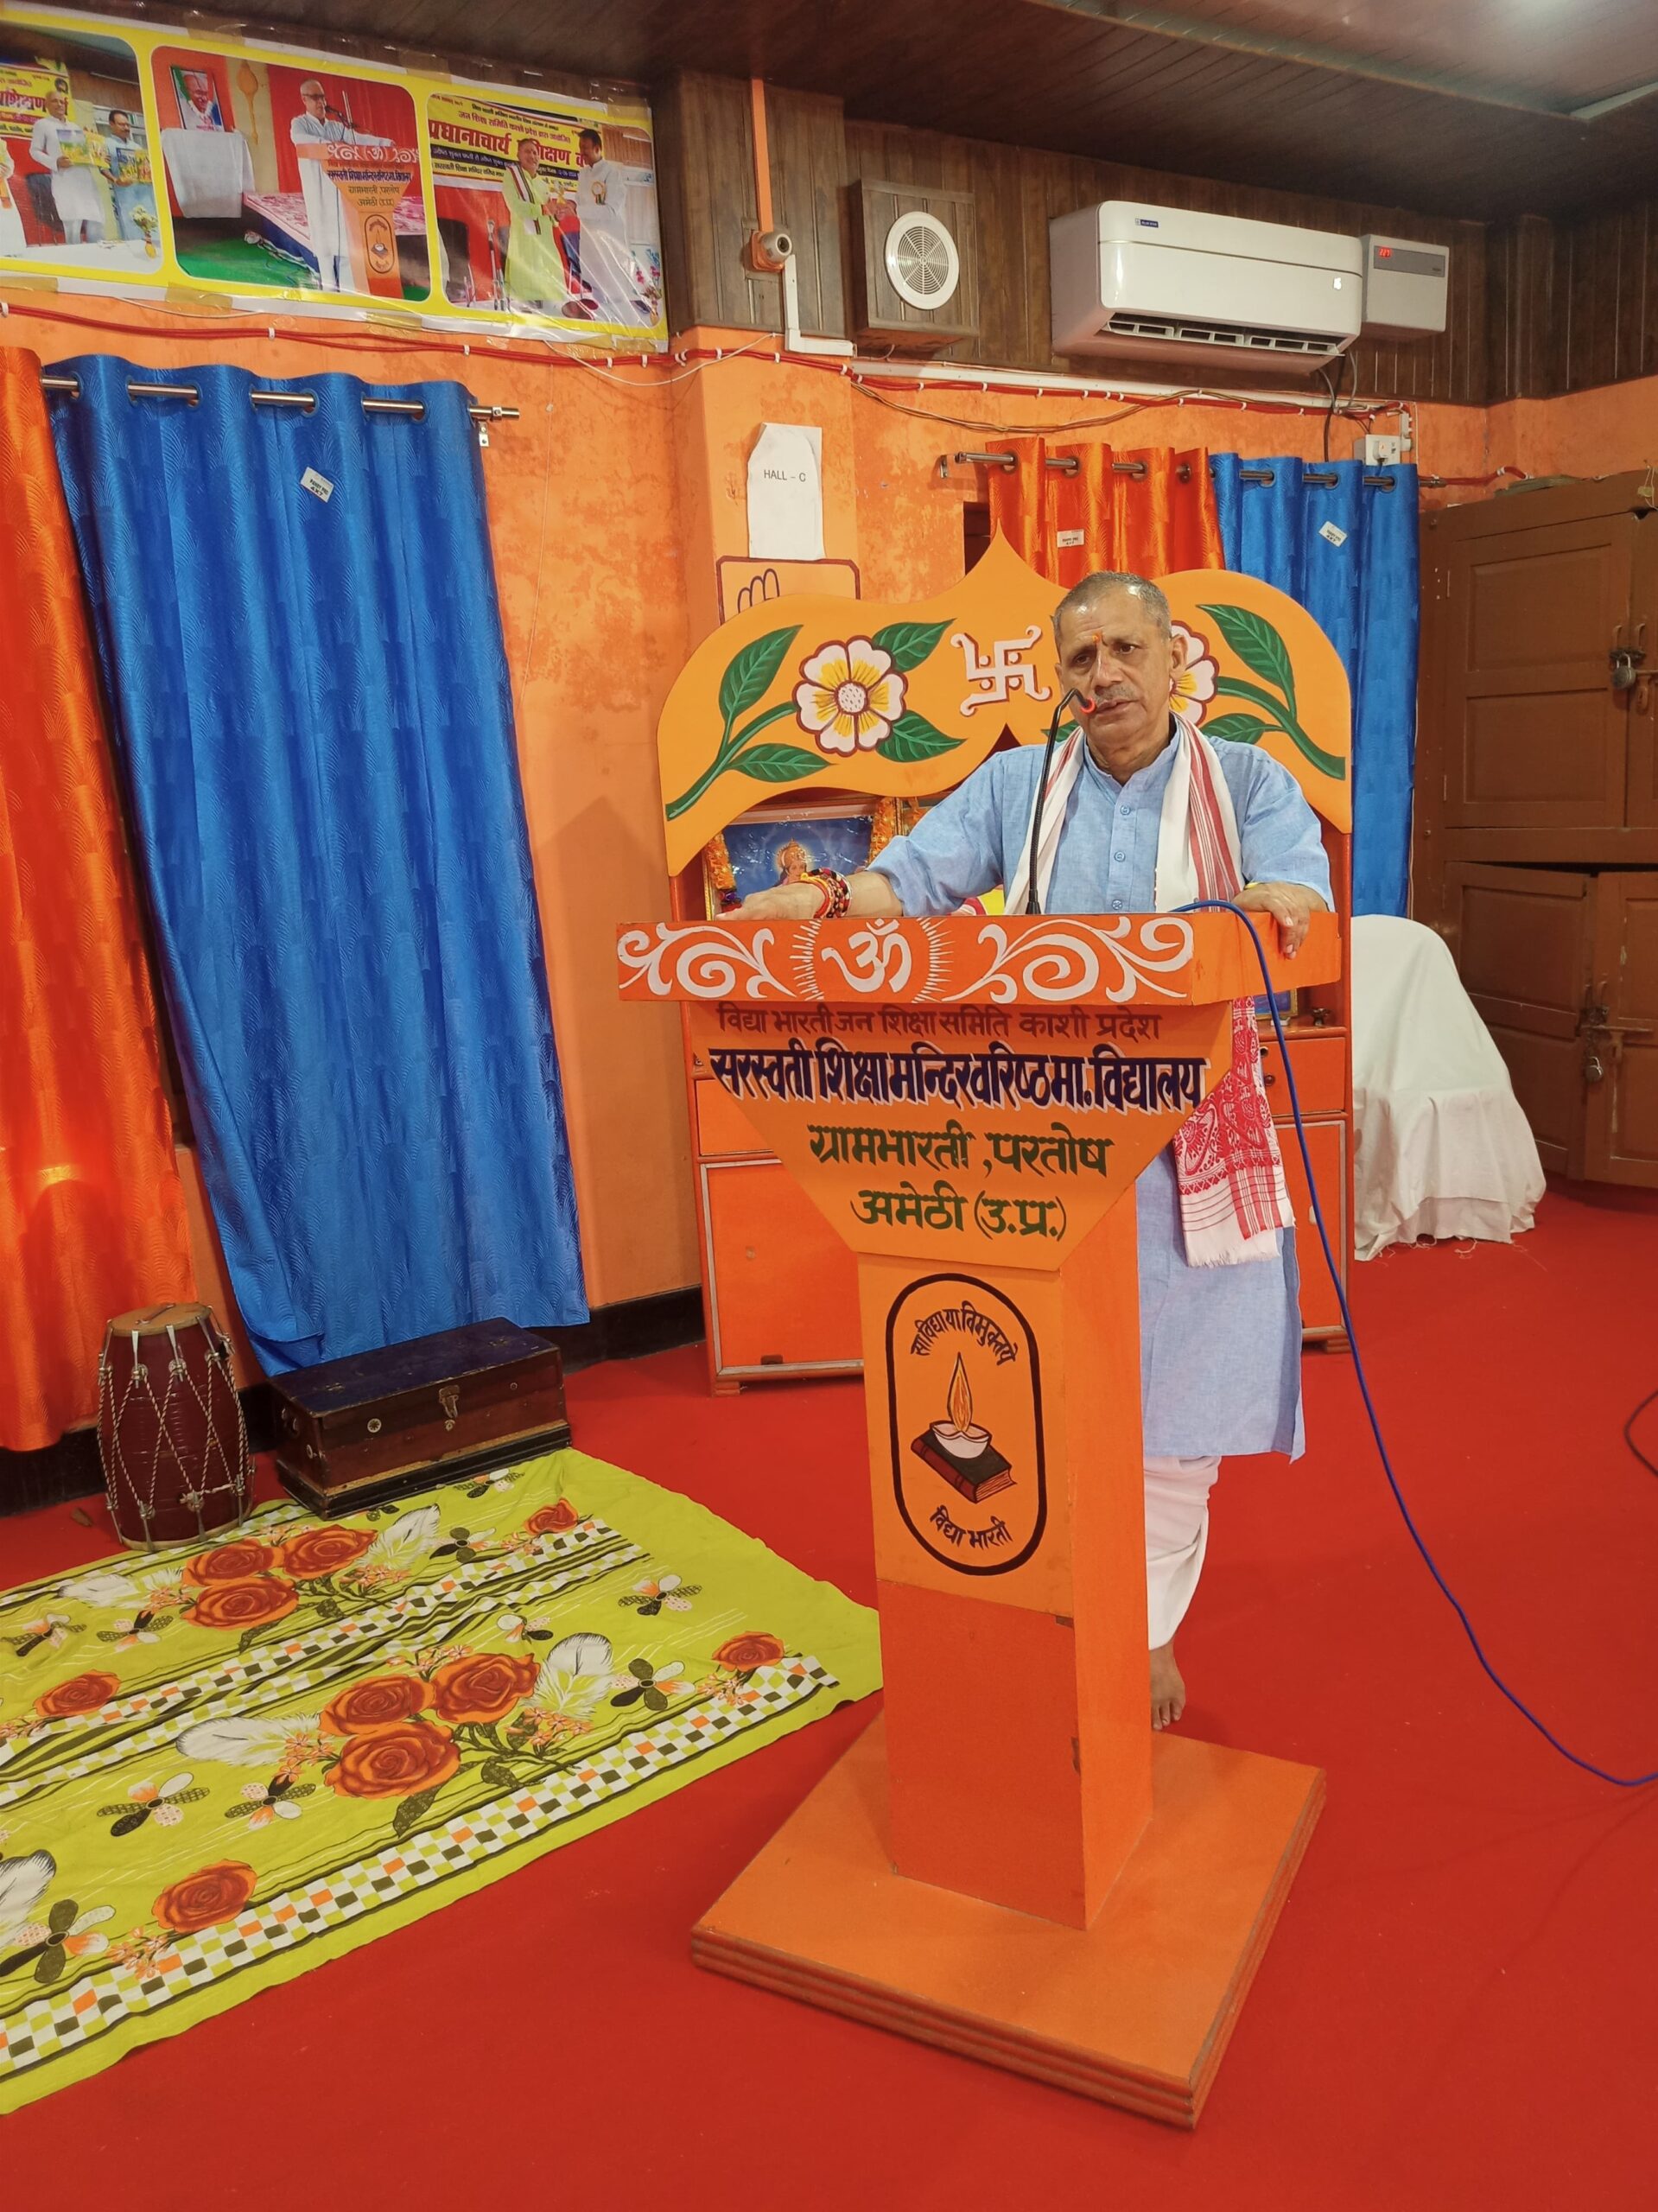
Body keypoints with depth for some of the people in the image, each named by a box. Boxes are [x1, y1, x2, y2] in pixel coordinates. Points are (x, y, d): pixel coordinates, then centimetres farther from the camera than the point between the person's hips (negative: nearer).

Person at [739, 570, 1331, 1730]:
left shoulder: (1247, 781, 6)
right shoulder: (1015, 786, 10)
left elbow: (1300, 884, -11)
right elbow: (918, 873, -3)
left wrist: (1273, 903, -35)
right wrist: (828, 898, -24)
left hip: (1191, 1143, -1)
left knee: (1174, 1387, 6)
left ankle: (1151, 1632, 24)